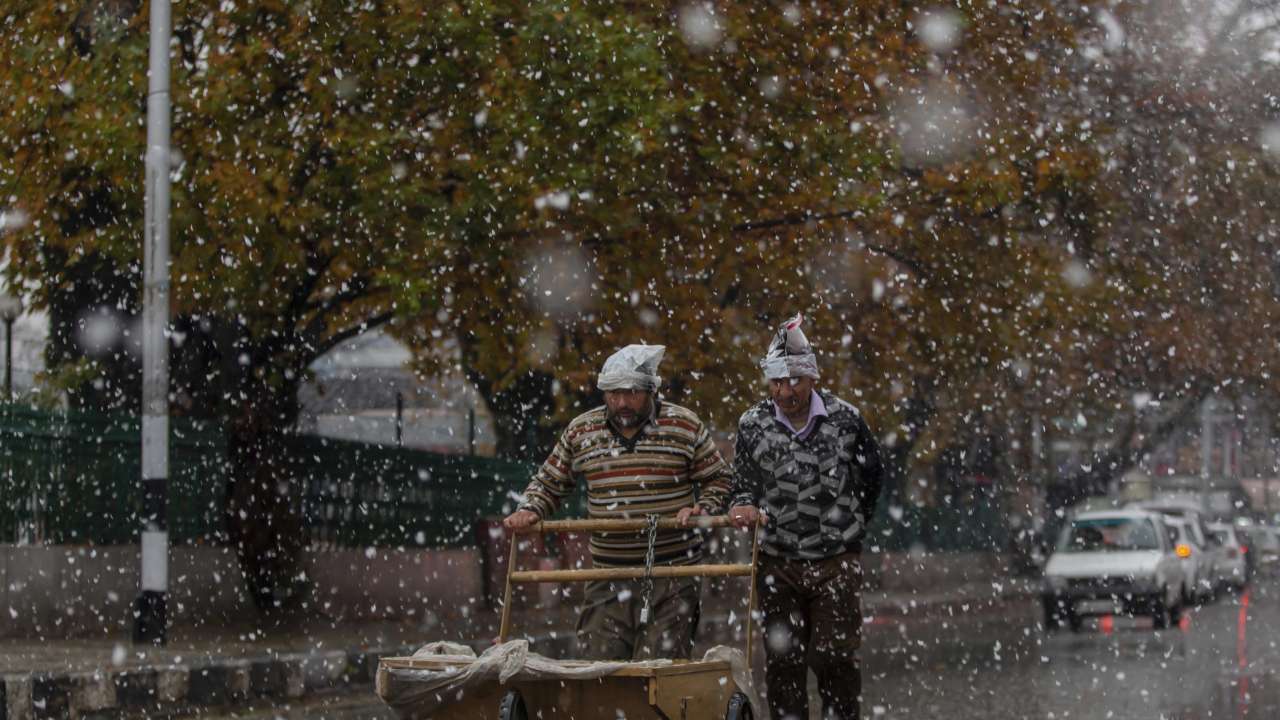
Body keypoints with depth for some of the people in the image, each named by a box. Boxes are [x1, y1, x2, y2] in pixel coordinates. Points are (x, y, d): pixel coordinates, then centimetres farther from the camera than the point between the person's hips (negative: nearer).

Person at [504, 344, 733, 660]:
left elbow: (719, 477, 7)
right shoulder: (581, 432, 7)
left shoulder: (685, 427, 0)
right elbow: (549, 482, 17)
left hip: (673, 574, -2)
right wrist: (529, 511, 0)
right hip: (608, 574, 3)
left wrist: (702, 509, -11)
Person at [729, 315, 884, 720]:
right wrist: (745, 508, -13)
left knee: (834, 655, -5)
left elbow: (873, 475, 12)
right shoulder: (752, 425, 0)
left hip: (837, 562, -1)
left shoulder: (845, 419, -3)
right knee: (783, 660, 5)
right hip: (778, 563, 2)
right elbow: (743, 485, 9)